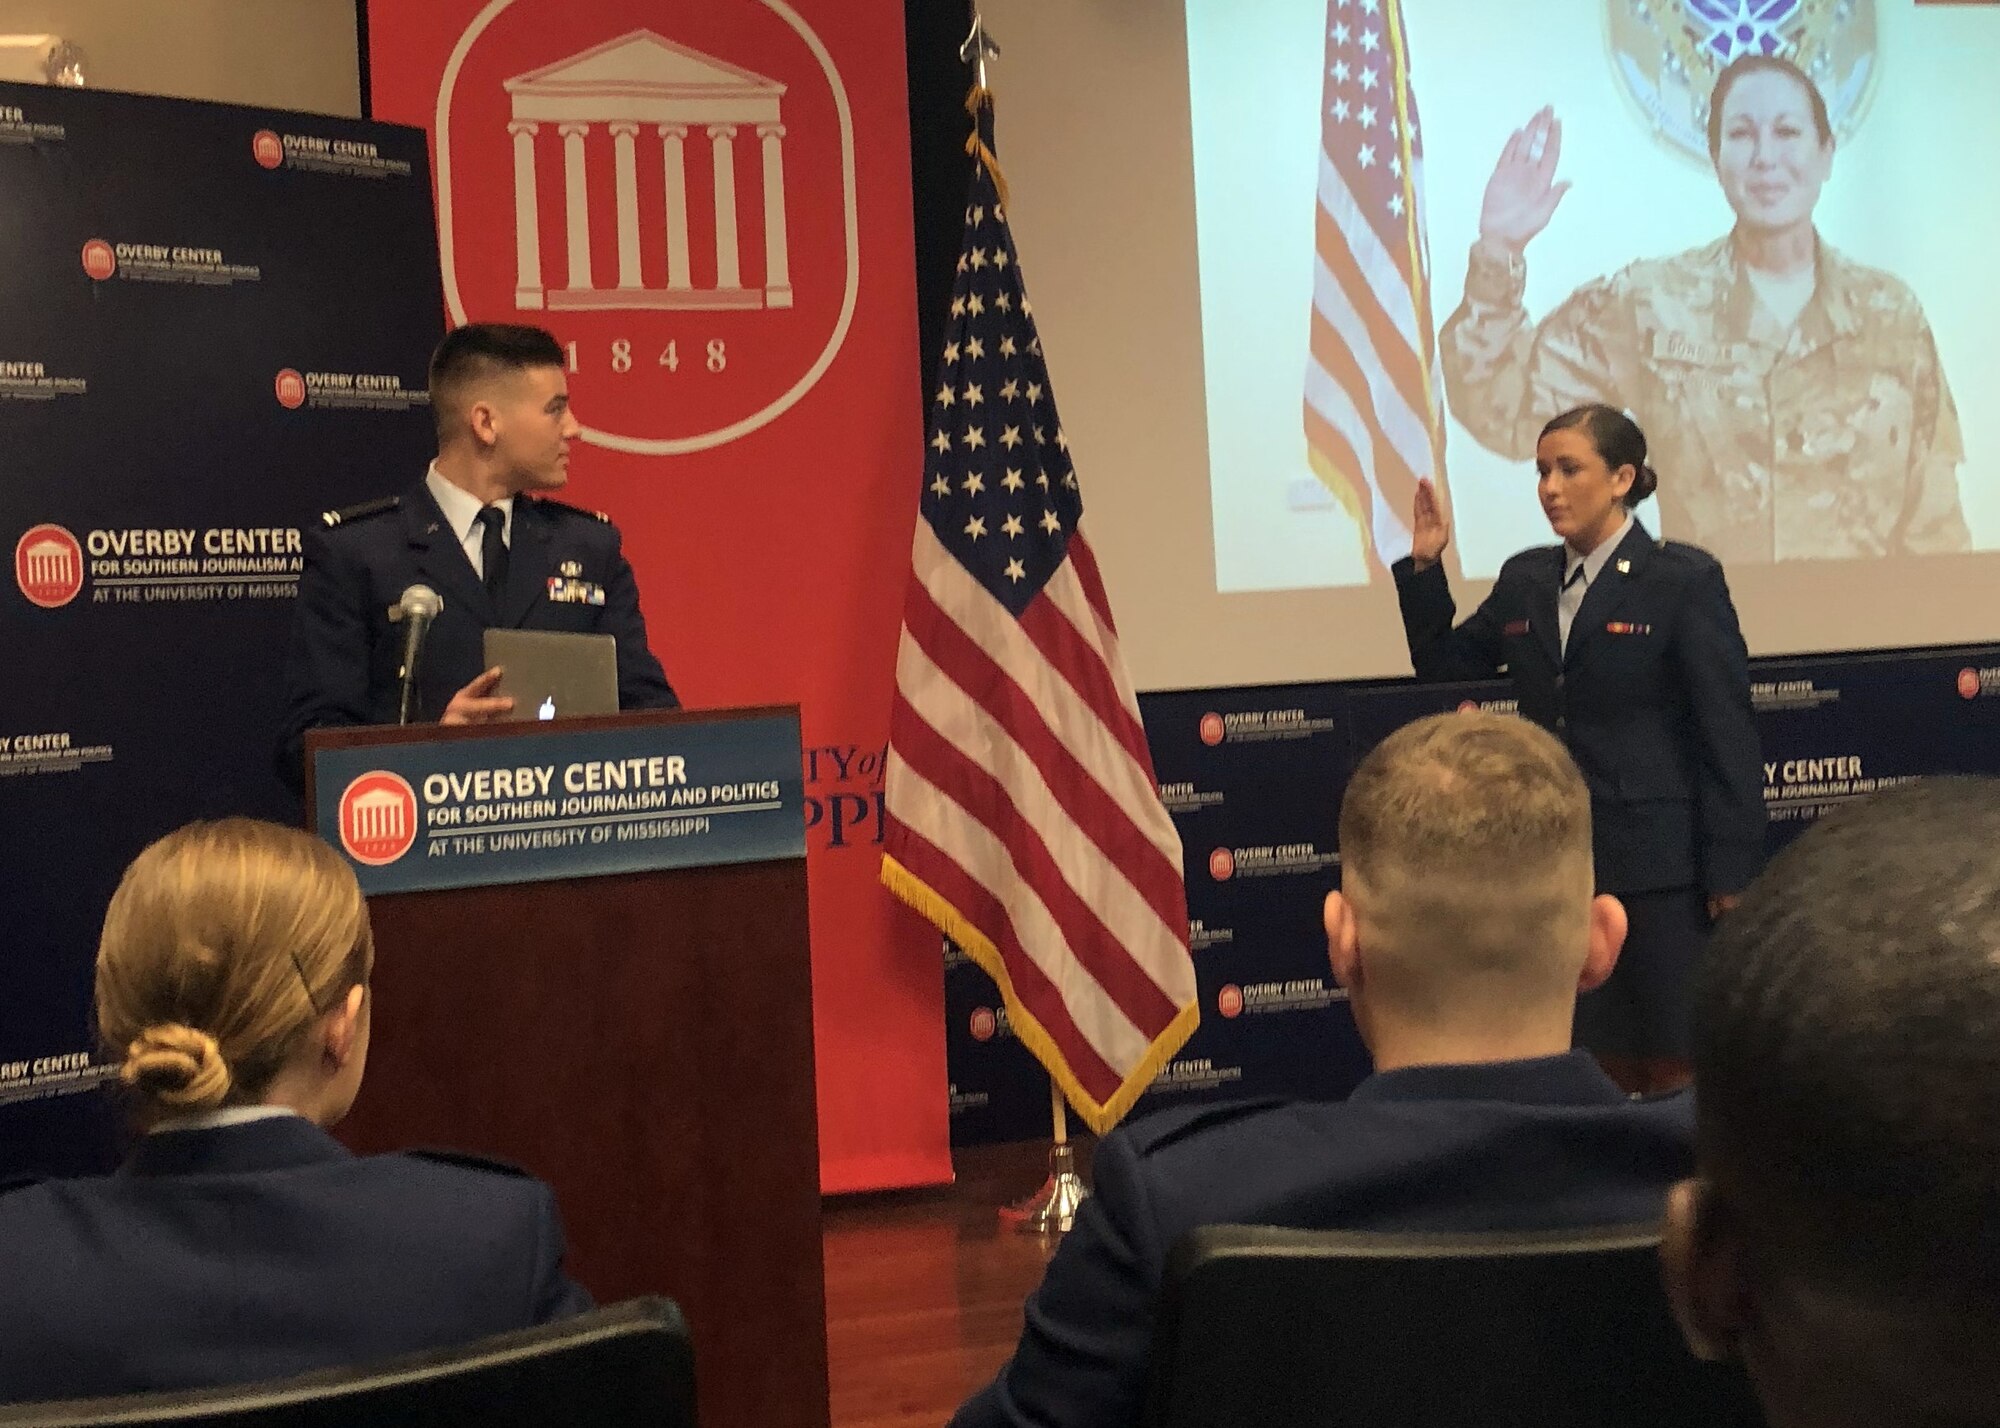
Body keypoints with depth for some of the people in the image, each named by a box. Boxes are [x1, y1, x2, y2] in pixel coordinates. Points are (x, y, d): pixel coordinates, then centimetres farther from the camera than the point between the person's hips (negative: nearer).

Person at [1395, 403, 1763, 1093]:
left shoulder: (1684, 579, -6)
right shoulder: (1525, 580, 10)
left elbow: (1728, 732, -8)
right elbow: (1443, 663, 20)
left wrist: (1730, 875, -12)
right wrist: (1424, 565, 6)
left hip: (1657, 862, -5)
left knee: (1675, 1070, 0)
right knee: (1595, 1069, 12)